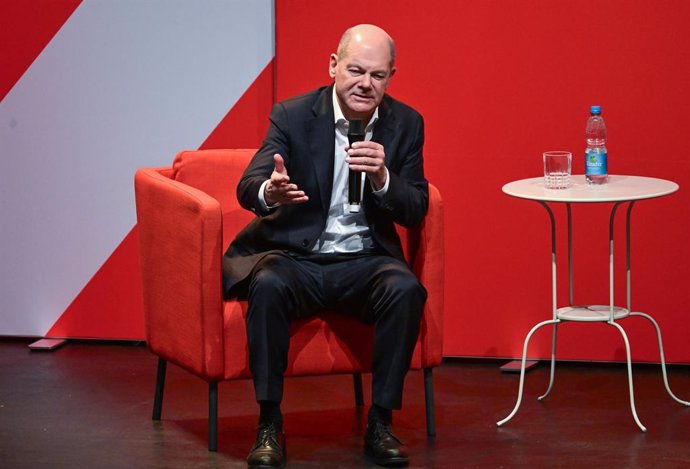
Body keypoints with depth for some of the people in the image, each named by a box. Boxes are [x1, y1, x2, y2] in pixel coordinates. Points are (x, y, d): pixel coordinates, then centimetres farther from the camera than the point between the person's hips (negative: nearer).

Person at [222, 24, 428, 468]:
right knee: (268, 286, -33)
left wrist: (382, 177, -25)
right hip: (294, 256, -1)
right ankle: (270, 424, -21)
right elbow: (247, 188, -18)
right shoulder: (292, 115, -6)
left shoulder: (405, 124, 1)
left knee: (405, 289, -30)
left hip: (365, 260, 2)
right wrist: (269, 193, -44)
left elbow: (416, 211, -3)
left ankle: (381, 423, -16)